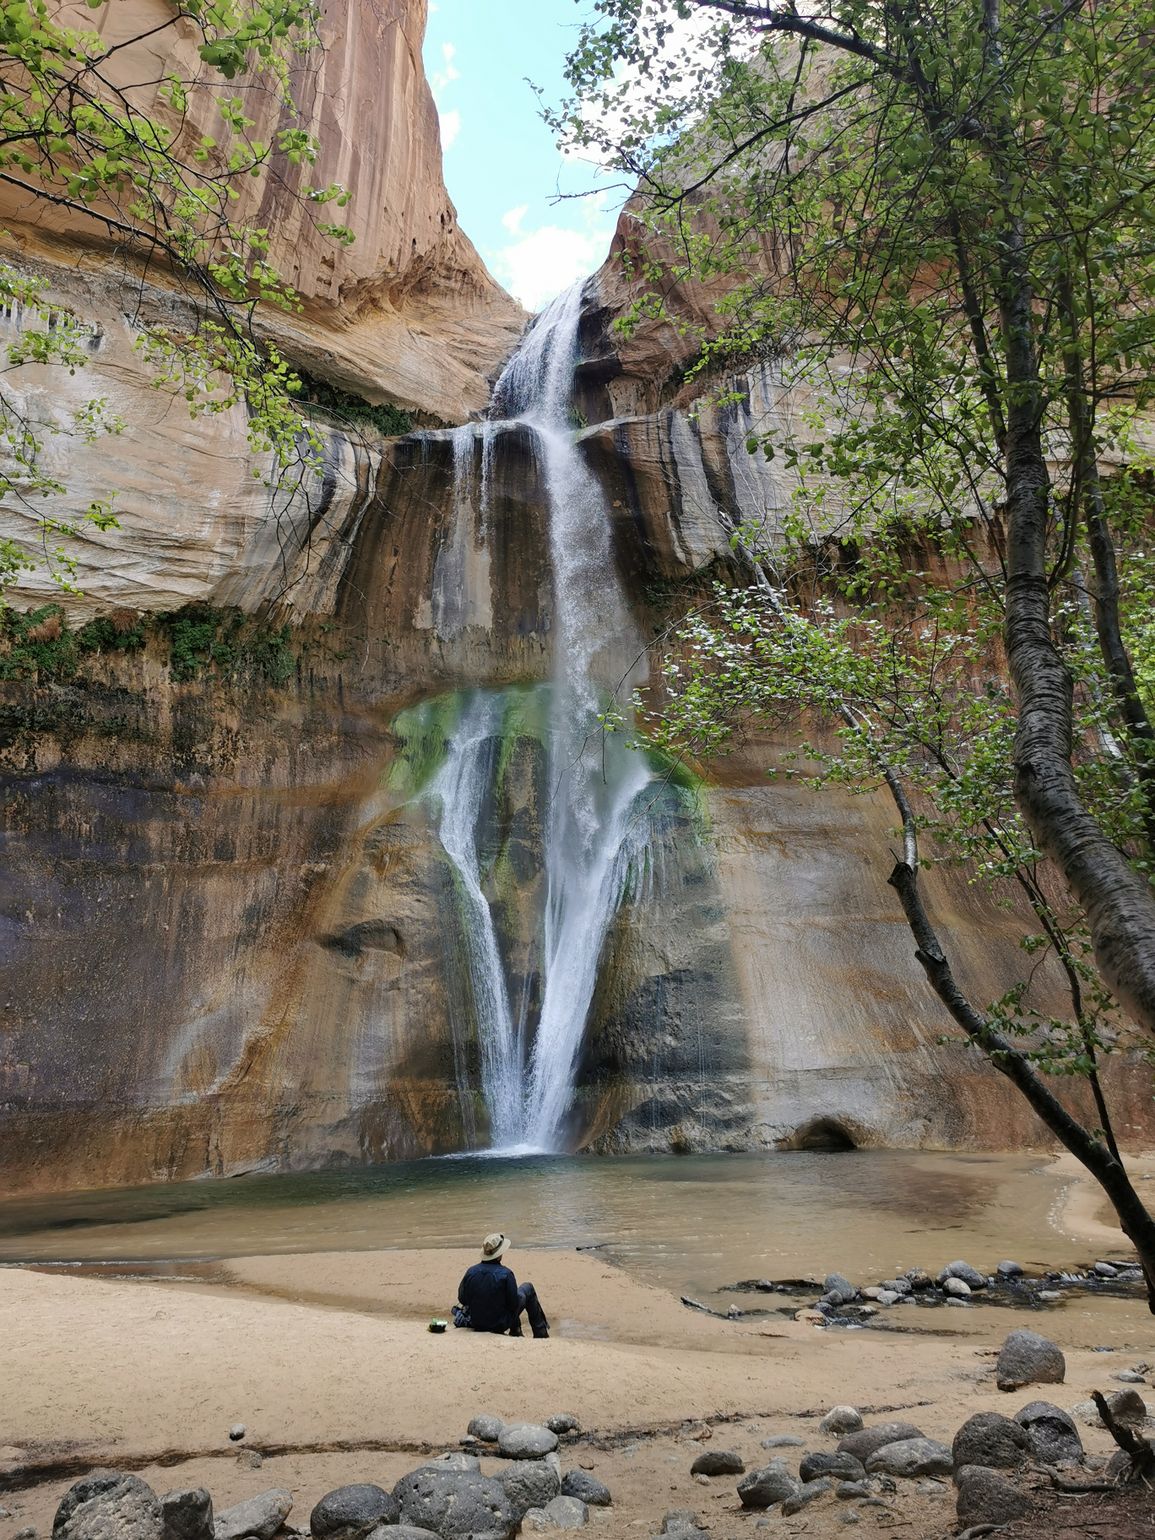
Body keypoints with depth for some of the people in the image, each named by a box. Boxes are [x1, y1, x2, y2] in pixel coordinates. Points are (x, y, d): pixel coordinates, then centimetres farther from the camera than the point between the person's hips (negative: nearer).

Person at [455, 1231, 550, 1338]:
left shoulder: (471, 1272, -12)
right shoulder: (505, 1274, -23)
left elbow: (462, 1299, -1)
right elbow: (514, 1304, -17)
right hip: (500, 1325, -5)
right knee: (528, 1288, 16)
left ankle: (516, 1331, 41)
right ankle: (540, 1332, 26)